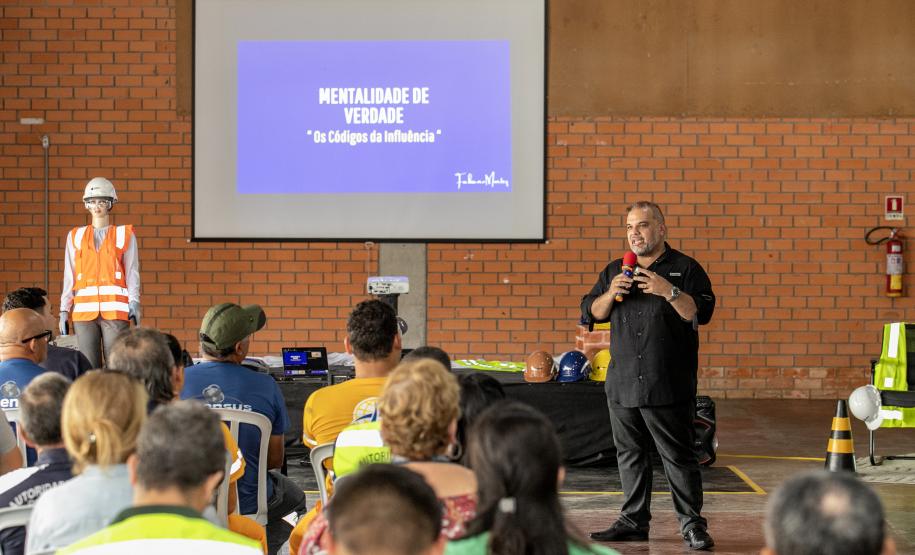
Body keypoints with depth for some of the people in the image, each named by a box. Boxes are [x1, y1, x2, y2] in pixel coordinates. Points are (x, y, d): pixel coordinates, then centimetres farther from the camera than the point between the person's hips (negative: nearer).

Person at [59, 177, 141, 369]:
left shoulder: (125, 235, 9)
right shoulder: (76, 236, 15)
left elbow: (132, 273, 4)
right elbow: (69, 276, 13)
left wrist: (134, 304, -10)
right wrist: (64, 310, 5)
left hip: (115, 309, -2)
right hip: (84, 308, 2)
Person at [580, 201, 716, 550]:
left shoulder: (685, 269, 2)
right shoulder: (615, 271, 16)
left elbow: (701, 312, -9)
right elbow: (591, 313, 13)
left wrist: (670, 292, -22)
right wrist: (611, 294, -5)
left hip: (668, 387, -5)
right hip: (623, 385, 5)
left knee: (678, 456, -4)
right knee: (630, 455, 10)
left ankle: (692, 525, 1)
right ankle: (633, 522, 19)